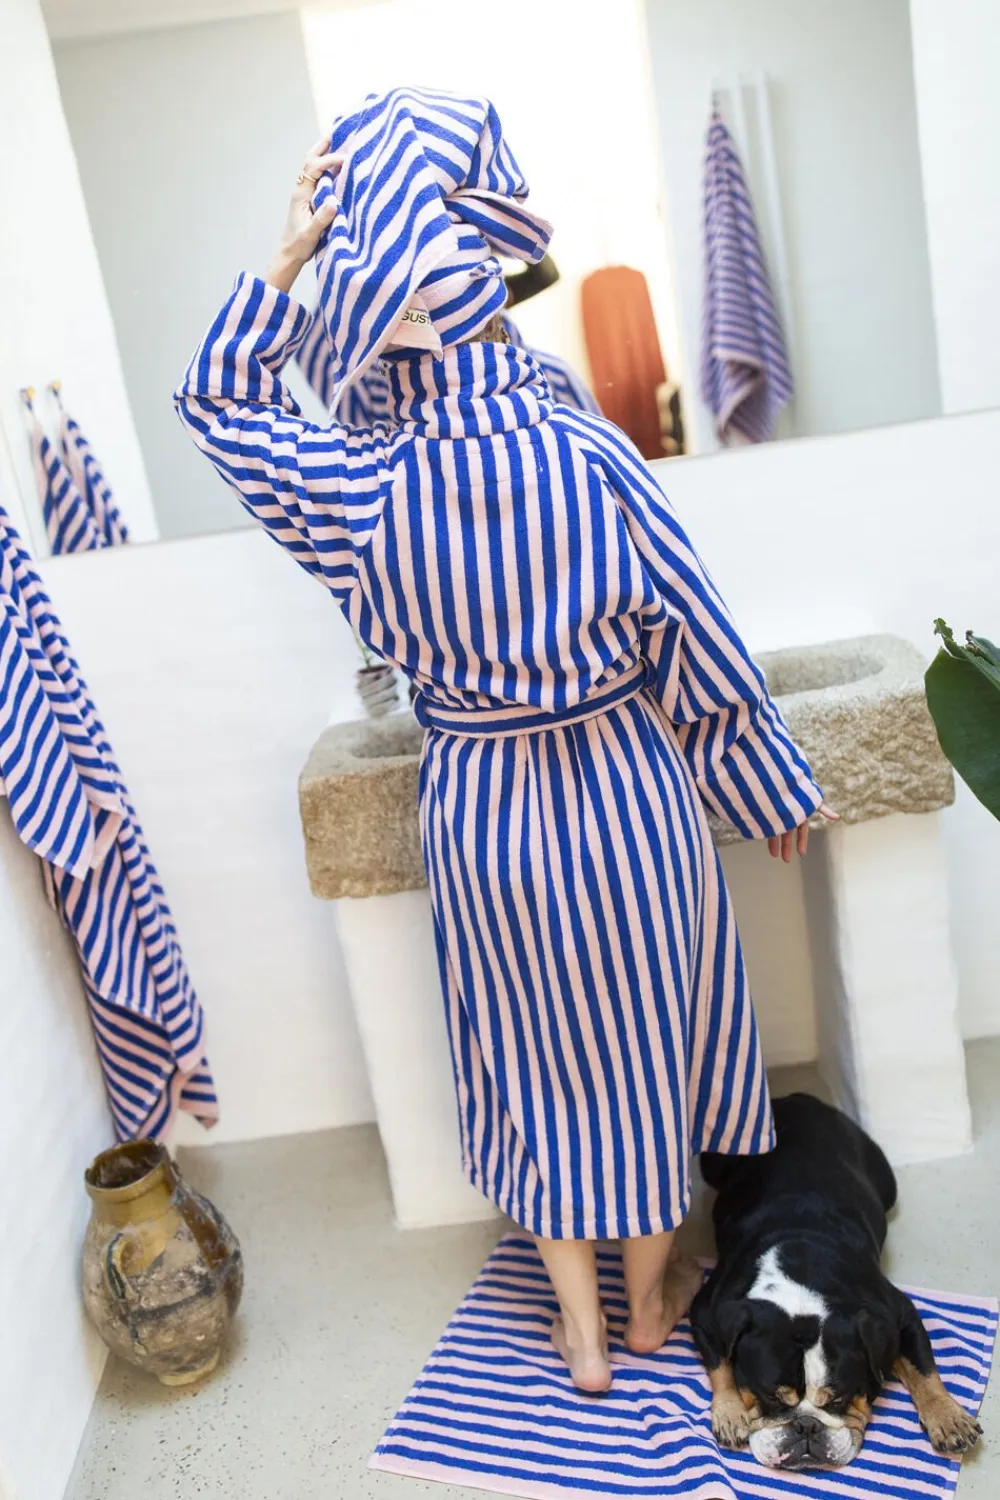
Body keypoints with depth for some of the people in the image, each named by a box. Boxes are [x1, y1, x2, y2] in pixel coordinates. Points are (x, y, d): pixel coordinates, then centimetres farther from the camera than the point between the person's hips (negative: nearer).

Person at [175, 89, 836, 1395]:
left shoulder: (356, 491, -14)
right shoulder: (588, 457, -18)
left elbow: (219, 400, 7)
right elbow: (702, 648, -10)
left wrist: (288, 262, 0)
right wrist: (776, 794, 4)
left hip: (476, 812, 1)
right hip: (628, 796, -1)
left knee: (540, 1057, 18)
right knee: (642, 1035, 19)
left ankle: (582, 1331, 35)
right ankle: (653, 1293, 41)